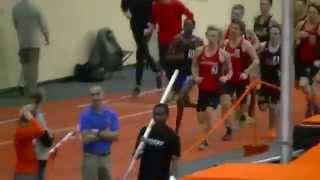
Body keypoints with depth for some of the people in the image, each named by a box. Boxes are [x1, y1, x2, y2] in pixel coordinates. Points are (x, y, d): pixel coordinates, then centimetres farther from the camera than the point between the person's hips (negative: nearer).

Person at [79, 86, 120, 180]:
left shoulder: (111, 114, 0)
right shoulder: (85, 115, -10)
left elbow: (115, 136, -8)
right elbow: (86, 138, -17)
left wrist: (98, 133, -16)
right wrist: (106, 134, -12)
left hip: (106, 157, 4)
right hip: (90, 157, -4)